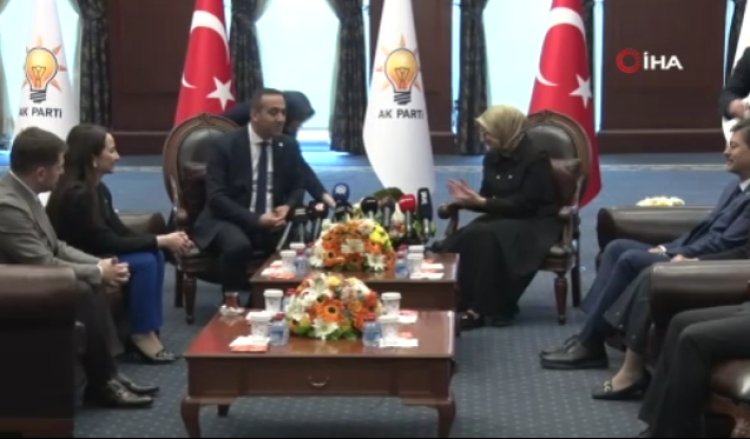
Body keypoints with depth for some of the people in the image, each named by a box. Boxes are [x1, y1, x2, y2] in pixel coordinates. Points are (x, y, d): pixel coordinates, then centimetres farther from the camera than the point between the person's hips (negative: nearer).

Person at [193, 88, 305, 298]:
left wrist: (287, 207, -8)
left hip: (273, 220, 4)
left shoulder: (289, 146, 6)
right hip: (230, 220, -4)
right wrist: (256, 219, -23)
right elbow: (216, 197, -13)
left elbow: (298, 187, 17)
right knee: (238, 246, -37)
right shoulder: (225, 145, -7)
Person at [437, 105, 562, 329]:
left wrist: (481, 202, -23)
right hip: (503, 218, 7)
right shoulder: (492, 157, 8)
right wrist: (469, 200, -11)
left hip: (535, 222, -7)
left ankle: (485, 309, -28)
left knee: (487, 237, -35)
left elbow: (525, 204, -19)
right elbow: (489, 197, 12)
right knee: (466, 238, -26)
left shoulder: (535, 158, -14)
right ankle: (460, 302, -26)